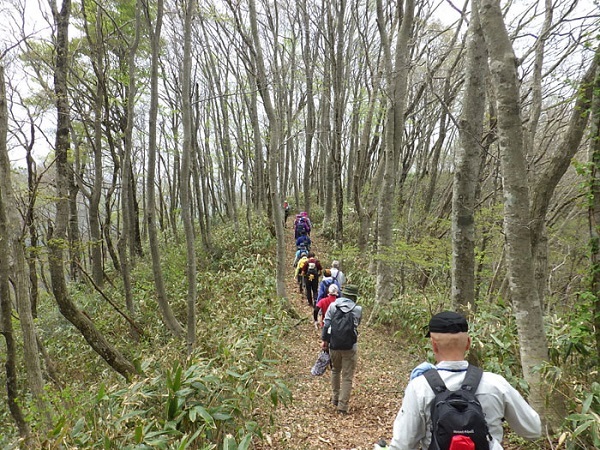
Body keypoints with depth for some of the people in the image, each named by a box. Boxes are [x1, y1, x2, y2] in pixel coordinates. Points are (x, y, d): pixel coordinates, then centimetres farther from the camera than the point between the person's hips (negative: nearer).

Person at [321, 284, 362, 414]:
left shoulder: (333, 306, -2)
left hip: (334, 345, 2)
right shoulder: (358, 309, -4)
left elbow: (326, 324, -2)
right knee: (347, 377, 6)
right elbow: (357, 325, 9)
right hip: (350, 346, -2)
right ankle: (342, 406, 6)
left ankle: (335, 398, 32)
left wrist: (324, 340, 7)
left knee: (335, 370, 24)